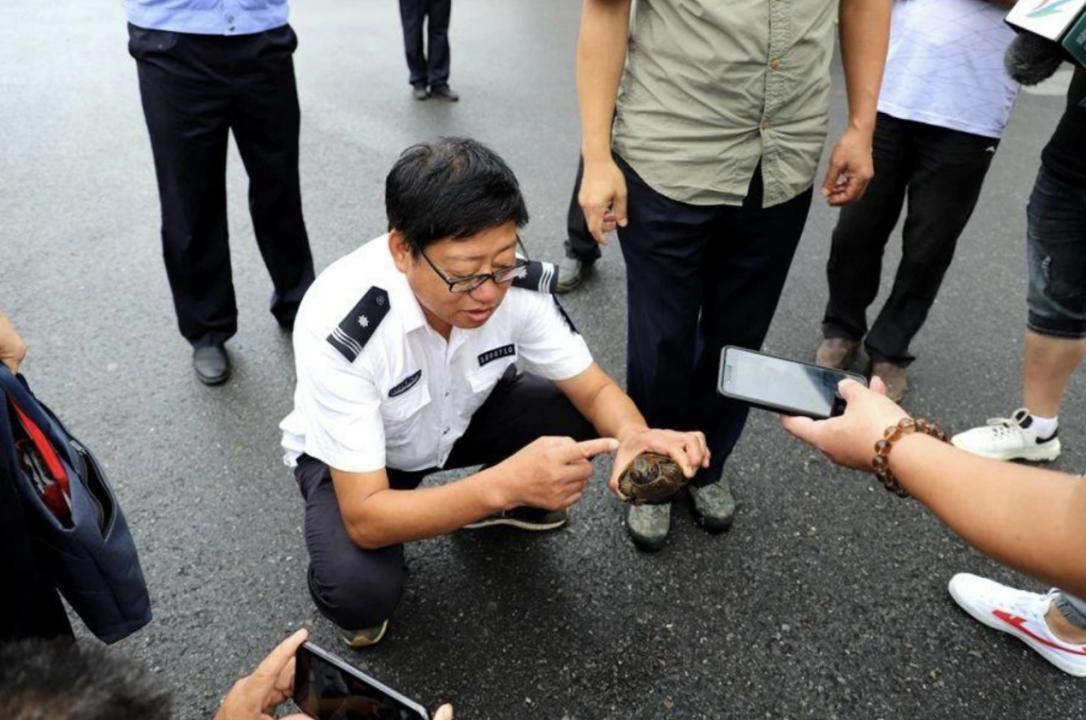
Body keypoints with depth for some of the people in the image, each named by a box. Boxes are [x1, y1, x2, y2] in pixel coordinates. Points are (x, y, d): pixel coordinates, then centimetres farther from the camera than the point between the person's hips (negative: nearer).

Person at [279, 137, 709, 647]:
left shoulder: (520, 285, -27)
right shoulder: (339, 328, -38)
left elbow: (595, 391, -15)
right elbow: (366, 520, -36)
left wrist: (634, 434, -39)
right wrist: (504, 483, -51)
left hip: (457, 418, 4)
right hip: (344, 456, -4)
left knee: (584, 423, -17)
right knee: (360, 590, -31)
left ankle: (501, 507, 13)